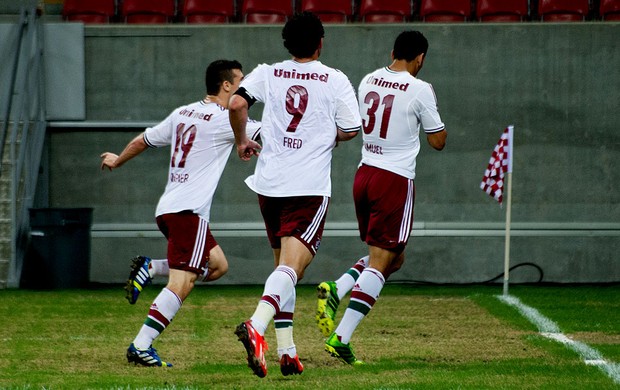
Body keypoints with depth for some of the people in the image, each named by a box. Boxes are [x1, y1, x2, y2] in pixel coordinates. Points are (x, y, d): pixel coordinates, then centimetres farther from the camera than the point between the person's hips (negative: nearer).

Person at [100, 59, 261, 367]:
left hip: (168, 209, 9)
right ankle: (140, 347, -19)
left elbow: (144, 140, 26)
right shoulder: (222, 120, -7)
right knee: (181, 284, -13)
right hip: (189, 210, -9)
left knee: (218, 265, 16)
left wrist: (117, 161, 44)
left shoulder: (182, 114, 15)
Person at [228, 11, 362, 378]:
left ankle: (286, 350, 14)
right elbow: (351, 131, 0)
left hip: (269, 184, 4)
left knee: (283, 264, 17)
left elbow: (237, 103, -8)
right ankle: (256, 326, -38)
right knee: (291, 267, -13)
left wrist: (242, 140, 10)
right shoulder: (335, 80, -1)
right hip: (310, 188, -4)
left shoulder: (266, 74, 5)